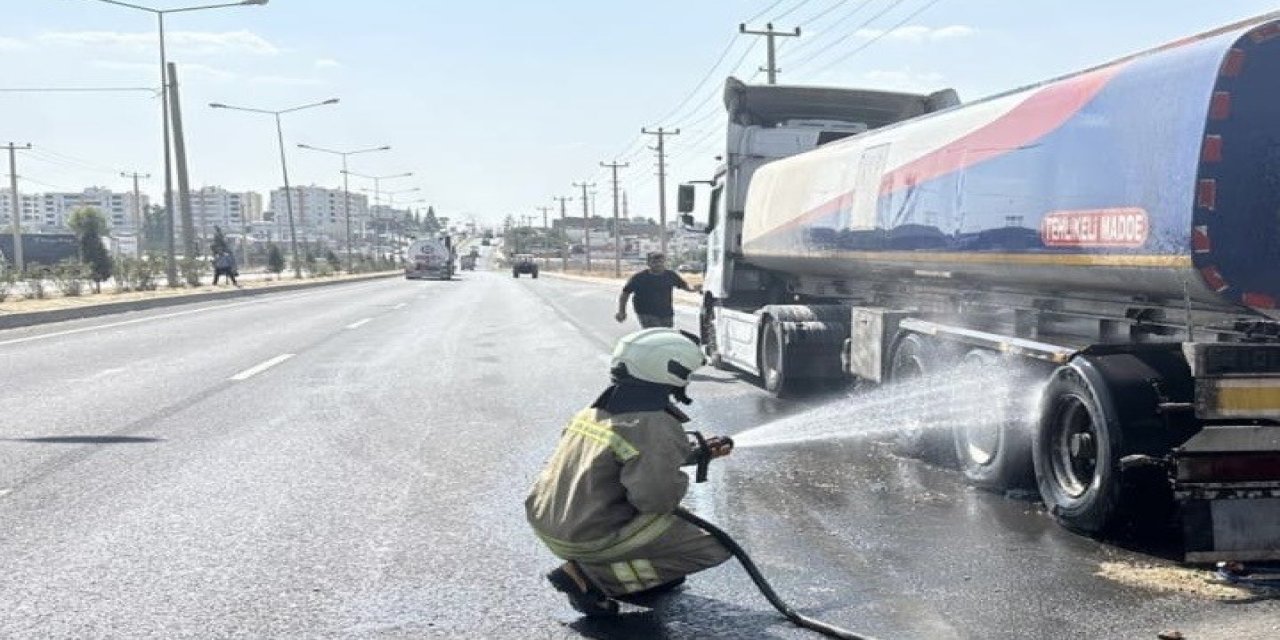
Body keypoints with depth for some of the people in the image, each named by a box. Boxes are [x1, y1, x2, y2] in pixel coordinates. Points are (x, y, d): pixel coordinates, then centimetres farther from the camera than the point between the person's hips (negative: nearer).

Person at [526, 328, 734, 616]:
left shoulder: (596, 410, 7)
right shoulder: (656, 427, -19)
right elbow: (653, 497, -27)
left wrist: (697, 453, 22)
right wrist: (679, 481, -5)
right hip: (586, 542, -9)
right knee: (715, 547, -1)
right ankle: (588, 576, -7)